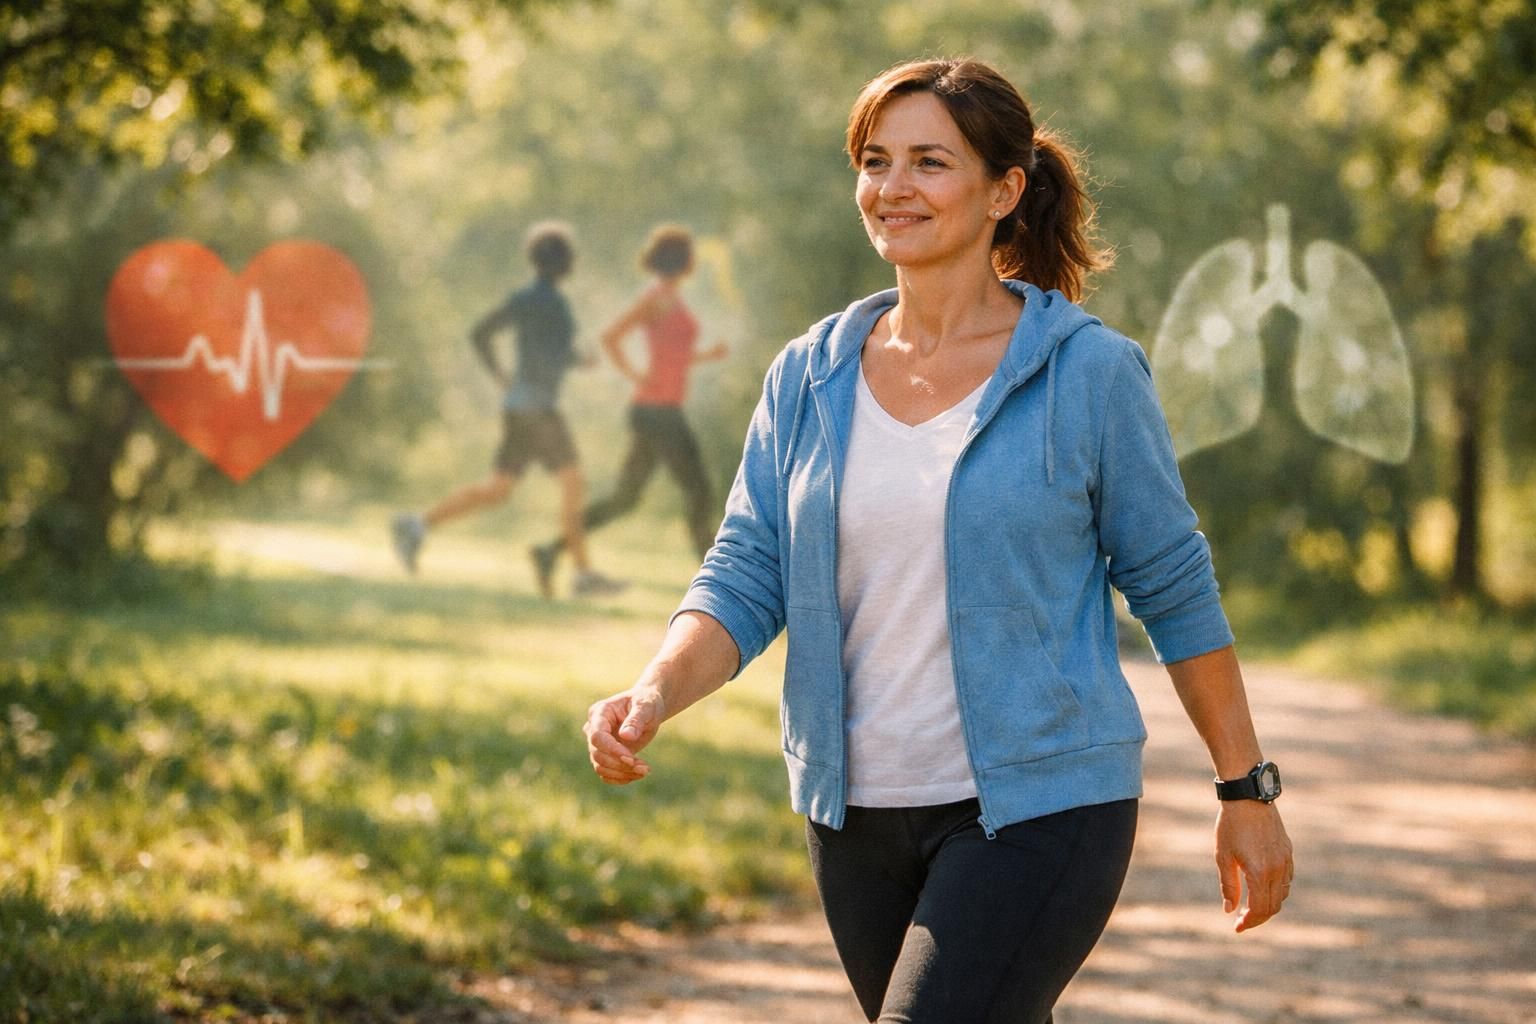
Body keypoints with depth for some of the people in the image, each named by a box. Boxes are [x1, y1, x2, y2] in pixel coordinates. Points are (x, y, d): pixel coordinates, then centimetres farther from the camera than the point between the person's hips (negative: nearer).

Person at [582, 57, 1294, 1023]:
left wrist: (1247, 792, 2)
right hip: (861, 814, 5)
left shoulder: (1088, 373, -7)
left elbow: (1177, 592, -1)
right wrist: (652, 696, -18)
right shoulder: (808, 379, 5)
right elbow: (745, 578, 1)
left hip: (1039, 808, -5)